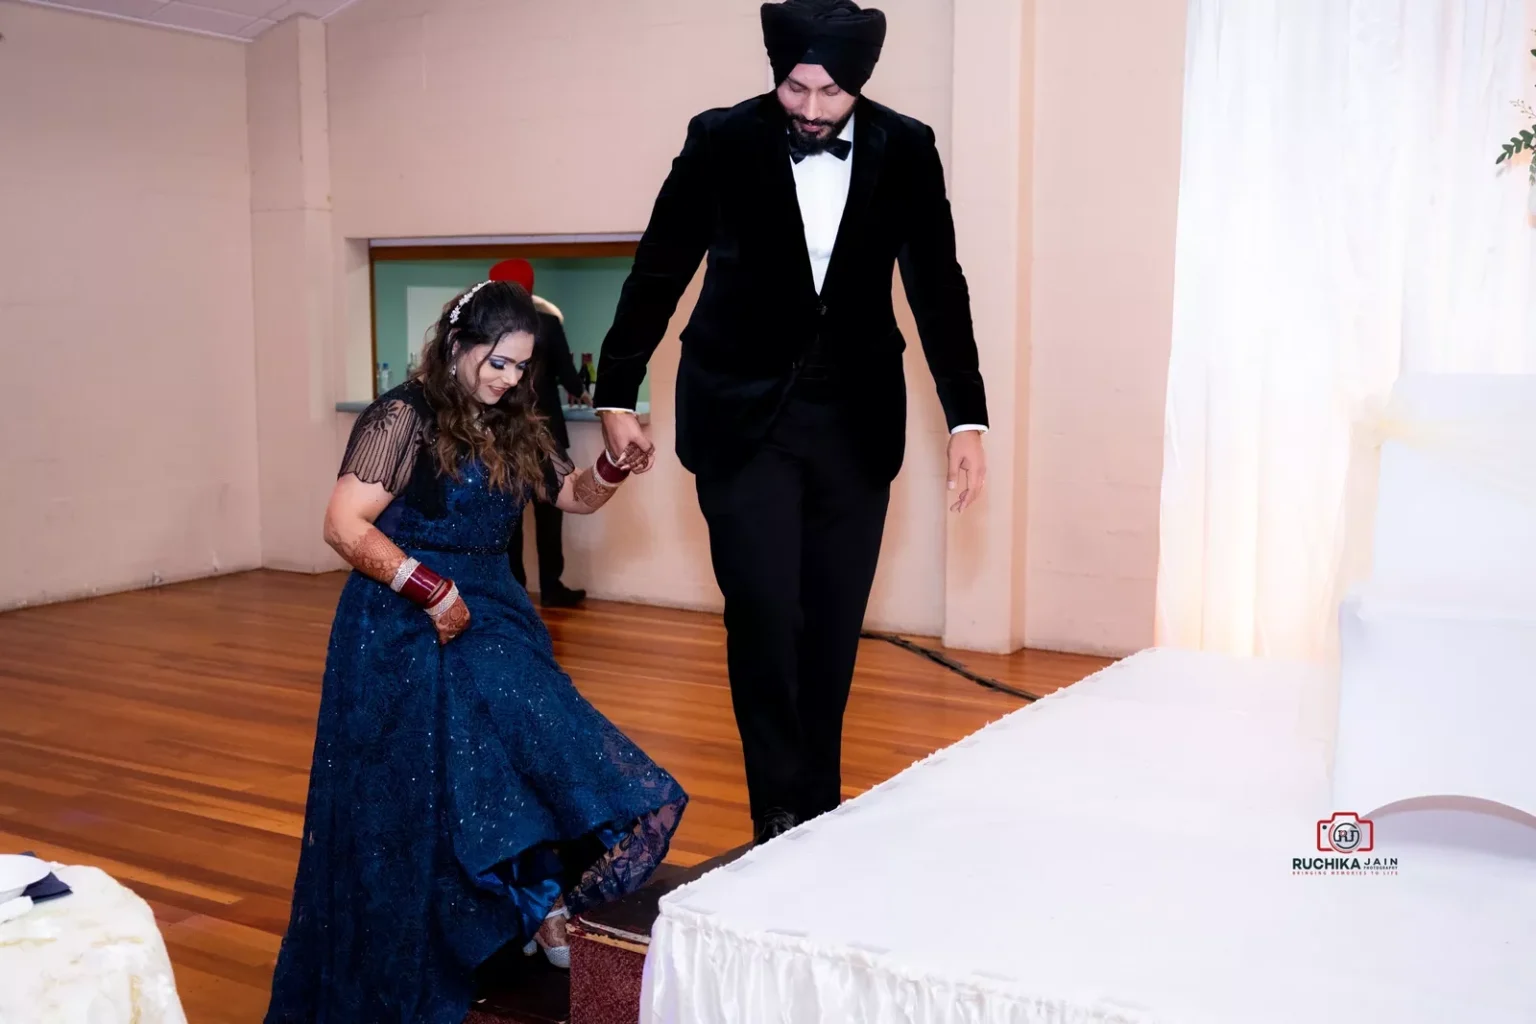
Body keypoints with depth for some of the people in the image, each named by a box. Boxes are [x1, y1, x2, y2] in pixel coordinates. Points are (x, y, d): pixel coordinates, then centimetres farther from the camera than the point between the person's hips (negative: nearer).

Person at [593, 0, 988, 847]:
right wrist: (616, 397, 1)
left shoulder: (905, 151, -4)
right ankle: (779, 811, 6)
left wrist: (967, 420, -6)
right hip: (743, 413, -2)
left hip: (854, 418, 2)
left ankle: (819, 809, 21)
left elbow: (938, 290, 0)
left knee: (832, 624, 6)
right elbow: (658, 273, 0)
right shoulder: (721, 141, -8)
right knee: (763, 611, -8)